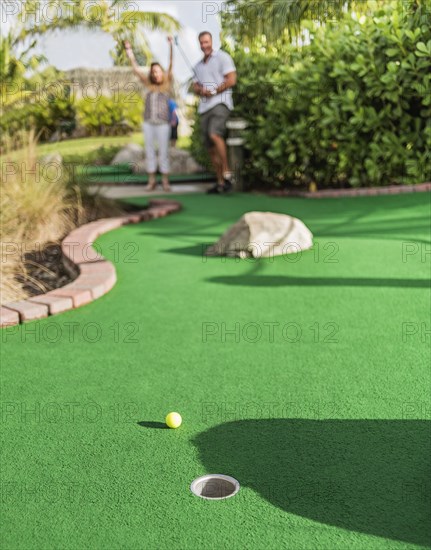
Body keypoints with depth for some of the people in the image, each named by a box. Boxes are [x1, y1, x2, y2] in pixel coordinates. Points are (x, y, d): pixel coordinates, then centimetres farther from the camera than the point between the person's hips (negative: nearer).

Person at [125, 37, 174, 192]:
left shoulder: (167, 83, 5)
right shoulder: (149, 85, 12)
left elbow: (171, 65, -6)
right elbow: (136, 69, 15)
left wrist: (171, 46, -16)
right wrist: (129, 52, 13)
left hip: (163, 123, -3)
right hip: (148, 123, 3)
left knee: (163, 152, 0)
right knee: (149, 152, 5)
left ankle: (165, 181, 5)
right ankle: (151, 181, 10)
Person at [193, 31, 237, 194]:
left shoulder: (222, 57, 3)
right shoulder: (198, 66, 24)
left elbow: (231, 80, -7)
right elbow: (195, 86, 19)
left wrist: (214, 91, -11)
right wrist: (201, 90, -4)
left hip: (220, 102, -7)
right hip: (204, 107, 7)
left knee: (215, 134, -30)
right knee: (210, 147, 3)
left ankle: (227, 172, -22)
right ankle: (220, 182, 9)